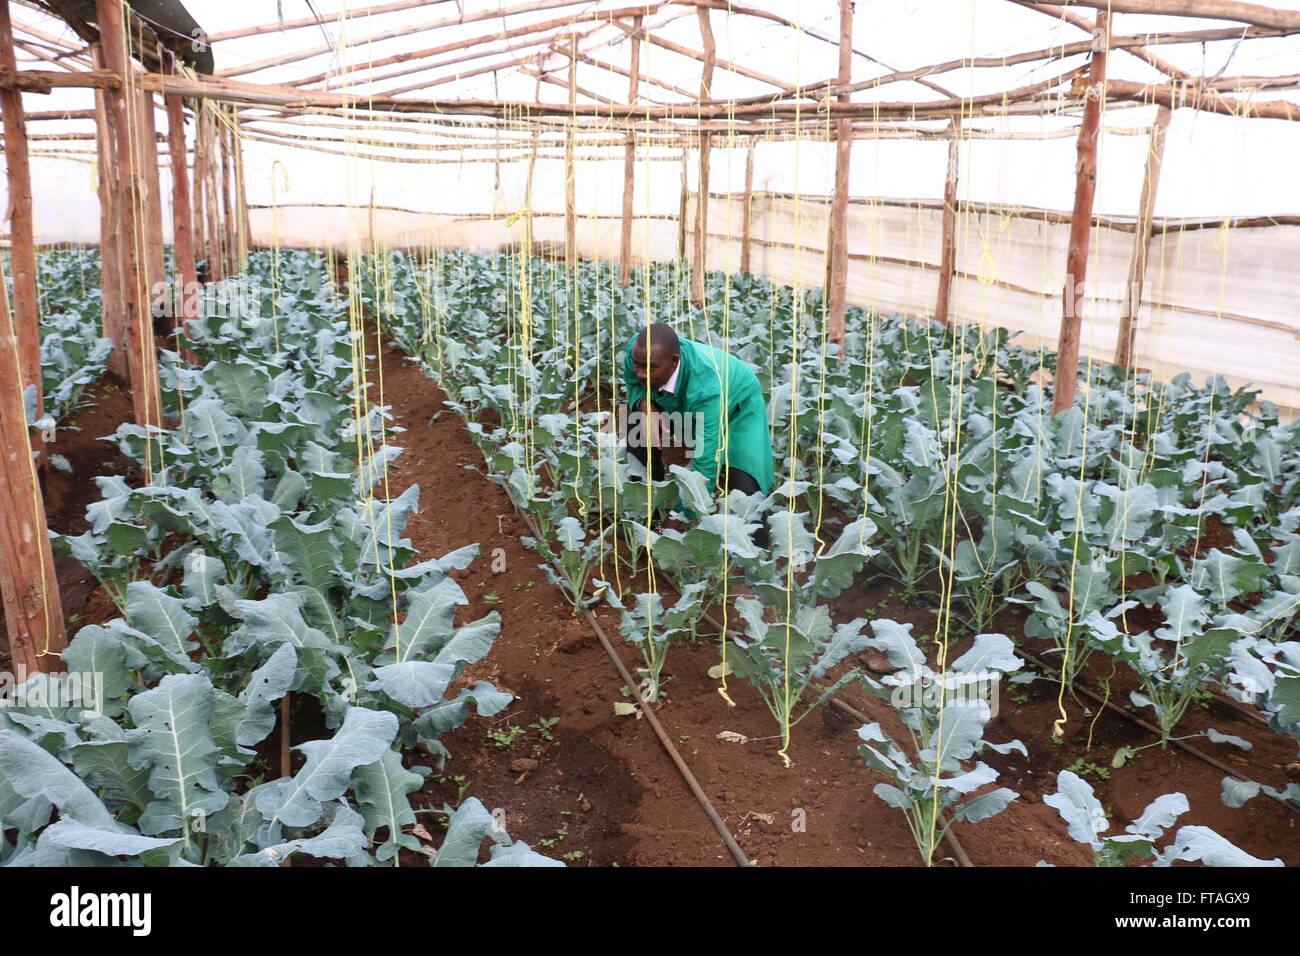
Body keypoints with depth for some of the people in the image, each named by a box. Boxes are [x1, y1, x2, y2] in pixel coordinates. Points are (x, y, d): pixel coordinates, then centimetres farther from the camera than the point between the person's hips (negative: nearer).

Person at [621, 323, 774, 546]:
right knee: (636, 422, -17)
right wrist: (644, 404, -32)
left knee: (744, 486, -24)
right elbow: (632, 382, -7)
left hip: (737, 403, -5)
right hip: (683, 401, 6)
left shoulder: (706, 388, -47)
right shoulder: (637, 350, -32)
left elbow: (705, 463, -44)